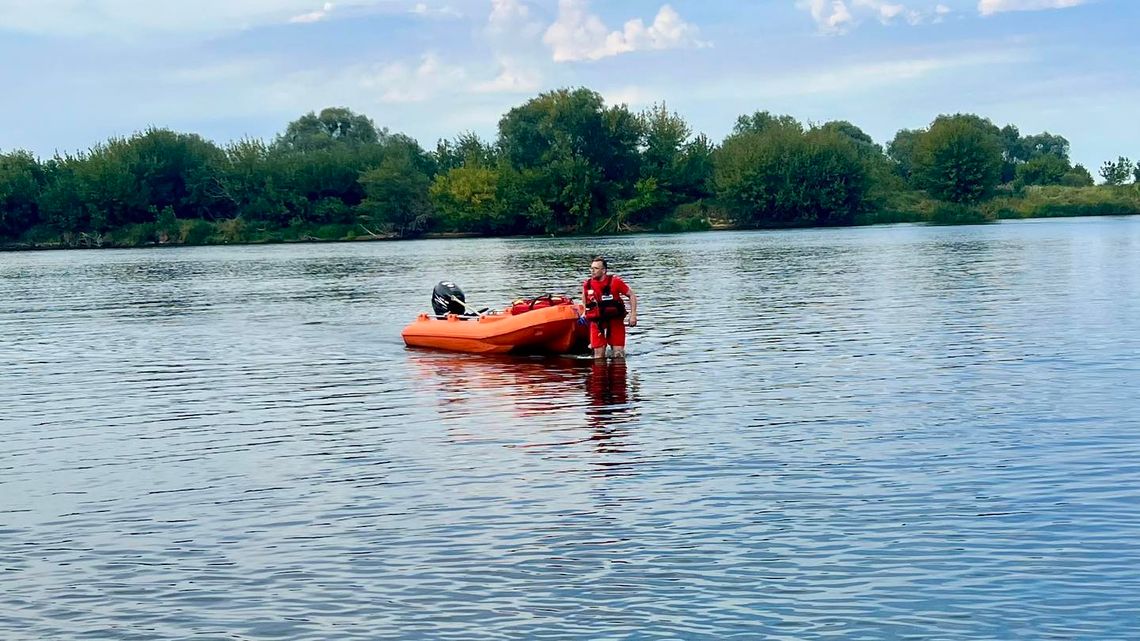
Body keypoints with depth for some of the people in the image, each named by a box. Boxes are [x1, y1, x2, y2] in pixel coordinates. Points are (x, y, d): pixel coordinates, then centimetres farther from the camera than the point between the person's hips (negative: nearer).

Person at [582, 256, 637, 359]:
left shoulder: (615, 282, -10)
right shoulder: (587, 285, 1)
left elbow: (632, 296, -3)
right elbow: (585, 304, 22)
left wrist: (633, 315, -8)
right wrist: (584, 314, 12)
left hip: (615, 322, -2)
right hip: (597, 324, 3)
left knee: (619, 353, -3)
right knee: (598, 355, 2)